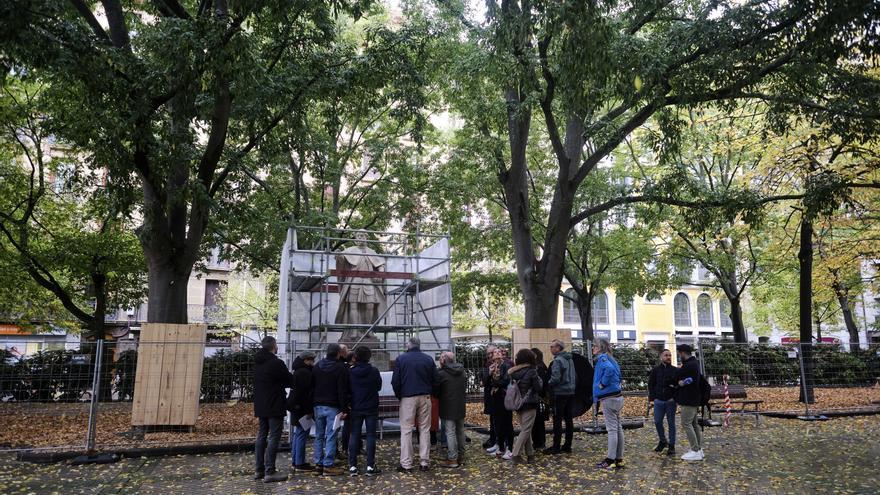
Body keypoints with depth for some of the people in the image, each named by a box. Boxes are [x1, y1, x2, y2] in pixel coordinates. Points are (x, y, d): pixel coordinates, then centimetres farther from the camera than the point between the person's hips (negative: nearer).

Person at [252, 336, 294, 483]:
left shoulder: (257, 362, 8)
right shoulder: (277, 363, -17)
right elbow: (290, 381, -9)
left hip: (260, 406, 8)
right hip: (274, 406, -8)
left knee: (261, 436, 14)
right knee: (273, 437, -5)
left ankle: (259, 470, 19)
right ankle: (269, 472, -5)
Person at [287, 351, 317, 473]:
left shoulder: (298, 371, 16)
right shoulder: (305, 372, -18)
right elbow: (306, 393, -22)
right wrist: (309, 410, -19)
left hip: (296, 407, 11)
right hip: (302, 409, -11)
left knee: (298, 434, 17)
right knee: (302, 435, -6)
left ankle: (295, 461, 24)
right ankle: (300, 463, -2)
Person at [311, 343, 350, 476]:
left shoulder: (317, 366, 9)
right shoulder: (341, 368, -9)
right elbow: (342, 391, -13)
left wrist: (312, 405, 16)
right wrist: (344, 409, -12)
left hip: (318, 406, 6)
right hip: (333, 407, -5)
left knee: (319, 436, 12)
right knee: (331, 437, -2)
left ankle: (318, 464, 14)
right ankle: (328, 466, -2)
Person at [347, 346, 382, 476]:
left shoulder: (351, 371, -6)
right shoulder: (374, 371, -9)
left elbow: (347, 389, 3)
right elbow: (379, 386, 4)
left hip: (356, 408, 1)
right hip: (371, 408, -1)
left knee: (354, 436, 7)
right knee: (371, 436, 4)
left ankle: (352, 466, 7)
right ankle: (370, 466, 4)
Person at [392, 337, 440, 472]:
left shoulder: (401, 358, -4)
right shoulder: (429, 359, 4)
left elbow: (395, 381, -4)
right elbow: (435, 380, 6)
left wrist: (399, 396, 9)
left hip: (407, 398, -2)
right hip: (425, 398, 3)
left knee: (406, 431, 2)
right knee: (425, 430, 9)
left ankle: (406, 464, 1)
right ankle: (424, 462, 10)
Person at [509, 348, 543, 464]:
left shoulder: (513, 372, 2)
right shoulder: (531, 372, -13)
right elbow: (539, 388, -11)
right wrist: (539, 380, 6)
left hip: (517, 404, 6)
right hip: (530, 405, -6)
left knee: (525, 429, 15)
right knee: (526, 430, -1)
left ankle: (530, 454, 19)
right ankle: (516, 455, -5)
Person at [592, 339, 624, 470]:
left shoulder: (602, 358, -11)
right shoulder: (610, 359, 16)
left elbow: (609, 368, -31)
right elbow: (617, 375, 21)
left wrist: (602, 383, -19)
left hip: (609, 399, -9)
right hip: (617, 397, 9)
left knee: (612, 429, -6)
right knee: (618, 428, 10)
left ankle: (610, 461, -3)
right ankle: (619, 459, 16)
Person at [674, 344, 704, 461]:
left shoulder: (688, 365, -19)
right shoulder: (694, 363, 15)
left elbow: (676, 377, -13)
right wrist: (679, 382, -5)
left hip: (688, 401, -10)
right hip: (694, 399, 10)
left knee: (686, 424, -7)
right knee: (694, 424, 14)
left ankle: (695, 451, -8)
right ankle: (699, 449, 19)